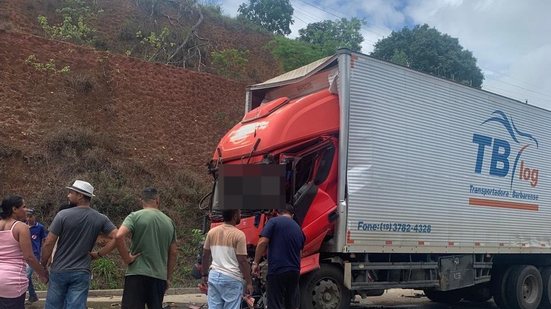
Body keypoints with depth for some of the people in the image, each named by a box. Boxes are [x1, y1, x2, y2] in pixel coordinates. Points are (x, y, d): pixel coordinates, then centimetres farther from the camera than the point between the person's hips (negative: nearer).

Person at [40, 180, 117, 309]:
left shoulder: (63, 215, -9)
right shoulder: (101, 219, -1)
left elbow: (49, 243, -8)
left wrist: (42, 266, 5)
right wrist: (98, 254, 1)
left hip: (59, 271, -1)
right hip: (82, 273, 2)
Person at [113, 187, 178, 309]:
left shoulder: (135, 216, -1)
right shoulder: (169, 221, 11)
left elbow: (119, 236, -19)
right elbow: (173, 252, 14)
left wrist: (127, 258, -7)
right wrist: (168, 277, 21)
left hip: (137, 275, -4)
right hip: (160, 277, 4)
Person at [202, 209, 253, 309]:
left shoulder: (212, 232, 6)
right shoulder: (239, 235, -11)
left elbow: (205, 256, 12)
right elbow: (242, 261, -12)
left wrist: (205, 274, 23)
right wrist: (249, 282, -5)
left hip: (214, 276, 5)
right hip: (232, 278, -5)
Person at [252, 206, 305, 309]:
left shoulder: (274, 221, -2)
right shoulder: (298, 228, 17)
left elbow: (262, 242, -12)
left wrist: (255, 263, -5)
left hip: (277, 271, -6)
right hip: (294, 271, 6)